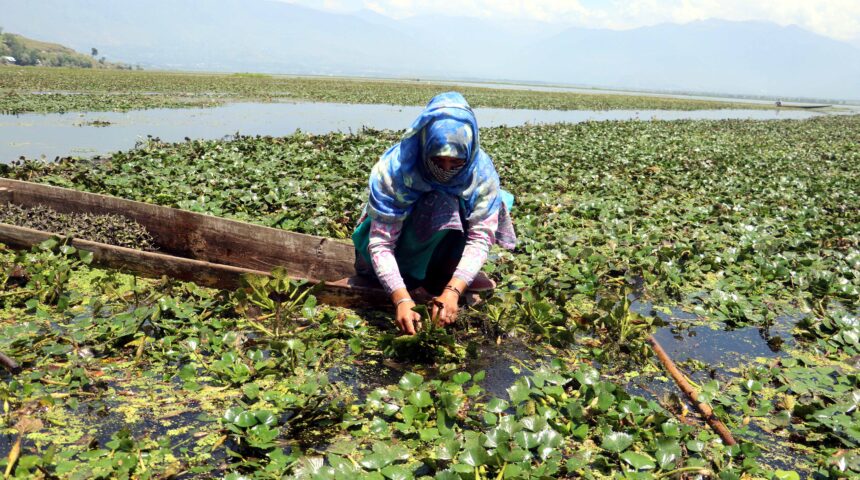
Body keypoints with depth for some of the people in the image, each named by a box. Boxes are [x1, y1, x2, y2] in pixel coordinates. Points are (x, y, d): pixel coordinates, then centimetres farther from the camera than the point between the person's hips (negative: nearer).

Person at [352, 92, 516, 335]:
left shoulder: (482, 171, -21)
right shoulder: (394, 168, -30)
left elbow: (480, 236, -27)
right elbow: (381, 244, -32)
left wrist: (453, 290, -42)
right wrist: (401, 299, -46)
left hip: (440, 249, 4)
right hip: (398, 248, -4)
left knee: (494, 203, -18)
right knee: (441, 206, -33)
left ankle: (446, 277, -8)